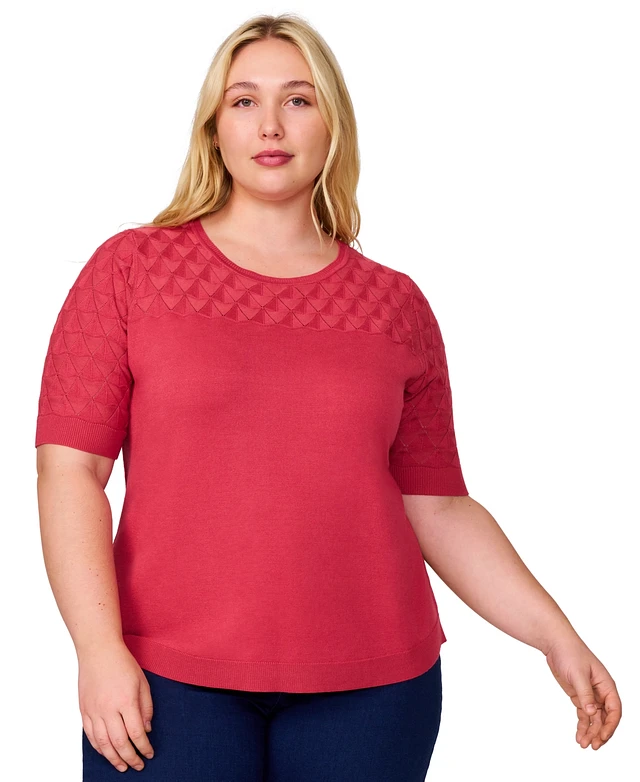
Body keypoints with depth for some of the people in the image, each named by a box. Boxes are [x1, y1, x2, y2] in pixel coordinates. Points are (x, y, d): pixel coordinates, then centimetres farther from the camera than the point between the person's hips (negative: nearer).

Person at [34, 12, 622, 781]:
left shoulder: (397, 306, 6)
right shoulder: (131, 268, 2)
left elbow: (439, 509, 9)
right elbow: (70, 467, -3)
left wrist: (558, 639, 3)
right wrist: (99, 649, -12)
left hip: (371, 686, 2)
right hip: (168, 681, -1)